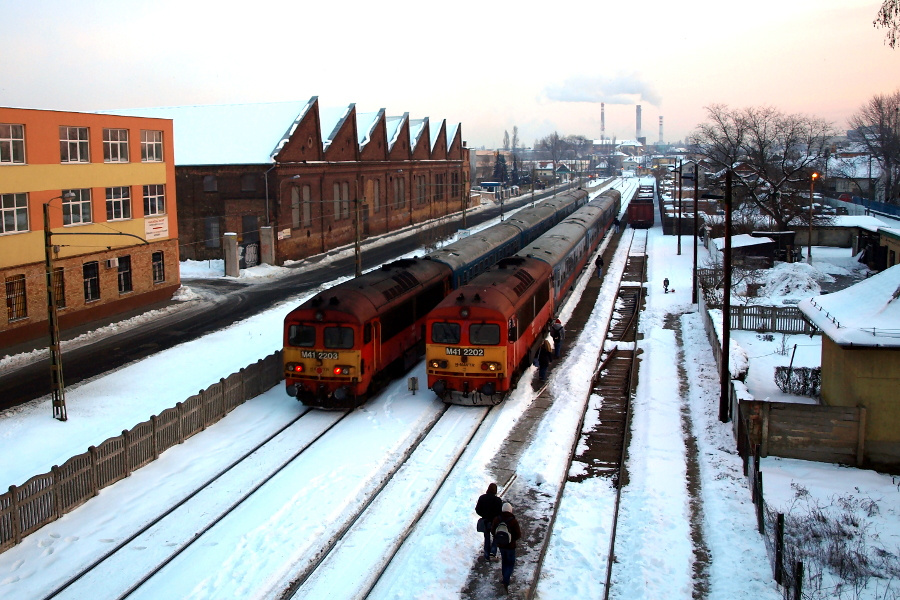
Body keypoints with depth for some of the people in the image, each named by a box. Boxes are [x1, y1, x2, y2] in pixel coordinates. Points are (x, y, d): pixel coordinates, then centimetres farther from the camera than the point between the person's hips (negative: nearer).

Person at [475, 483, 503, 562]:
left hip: (485, 522, 3)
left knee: (487, 538, 17)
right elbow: (500, 512, -15)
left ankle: (487, 556, 21)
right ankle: (493, 553, 1)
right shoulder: (497, 500, -18)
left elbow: (477, 510, -1)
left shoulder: (482, 498, -7)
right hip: (495, 522, -3)